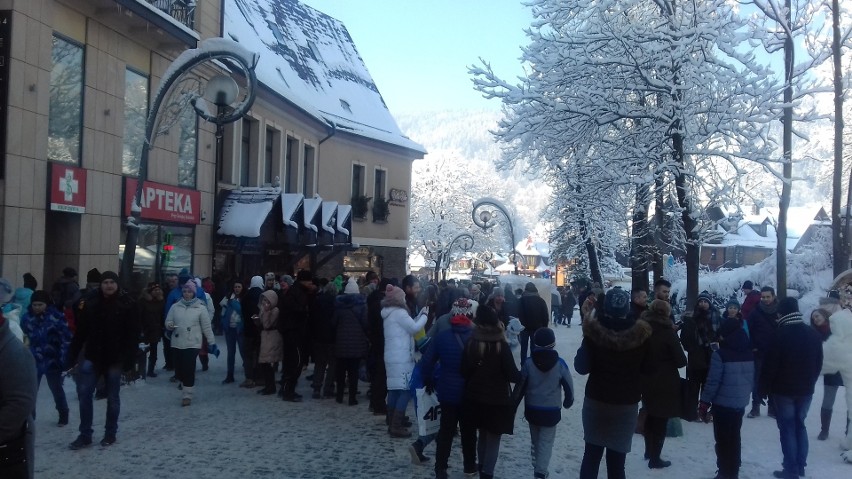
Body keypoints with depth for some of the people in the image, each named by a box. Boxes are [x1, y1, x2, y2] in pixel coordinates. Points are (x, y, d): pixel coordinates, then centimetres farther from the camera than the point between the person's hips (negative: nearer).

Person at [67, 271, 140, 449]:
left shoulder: (127, 304, -9)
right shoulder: (91, 302, -1)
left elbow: (133, 335, -10)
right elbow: (80, 331, 3)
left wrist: (129, 359, -15)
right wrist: (72, 356, 1)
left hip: (115, 358, -3)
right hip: (92, 356, 3)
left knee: (112, 397, 9)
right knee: (84, 393, 1)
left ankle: (110, 433, 23)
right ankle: (85, 435, 14)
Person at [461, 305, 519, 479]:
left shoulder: (471, 343, -4)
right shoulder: (501, 345, -16)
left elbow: (464, 372, 1)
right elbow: (512, 375, -16)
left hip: (475, 398, 5)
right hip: (497, 400, -5)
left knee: (482, 434, 22)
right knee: (493, 437, 7)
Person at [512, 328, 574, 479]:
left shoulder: (528, 362, -10)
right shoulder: (560, 363, -11)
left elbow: (520, 386, -5)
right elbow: (568, 386, -1)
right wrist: (568, 401, 18)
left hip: (532, 410, 2)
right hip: (551, 411, -2)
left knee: (535, 440, 19)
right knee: (546, 441, 5)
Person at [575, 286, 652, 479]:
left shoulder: (594, 332, -15)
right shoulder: (640, 334, -10)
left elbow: (582, 367, -9)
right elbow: (646, 368, 2)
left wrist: (582, 350, 7)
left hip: (596, 400, 0)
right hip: (627, 403, 1)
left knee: (592, 452, 13)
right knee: (617, 457, 8)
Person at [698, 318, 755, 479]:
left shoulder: (720, 354, -18)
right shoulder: (750, 354, 2)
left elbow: (712, 382, -17)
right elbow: (752, 379, 9)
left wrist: (704, 403, -9)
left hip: (723, 404, -6)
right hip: (741, 403, 6)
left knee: (723, 440, 6)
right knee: (735, 438, 19)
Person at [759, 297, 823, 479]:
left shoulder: (781, 334, -16)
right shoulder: (814, 334, 4)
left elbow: (771, 364, -15)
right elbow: (819, 363, 11)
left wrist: (765, 387, -5)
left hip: (784, 389, -6)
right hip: (806, 389, 6)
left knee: (787, 428, 0)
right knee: (800, 425, 16)